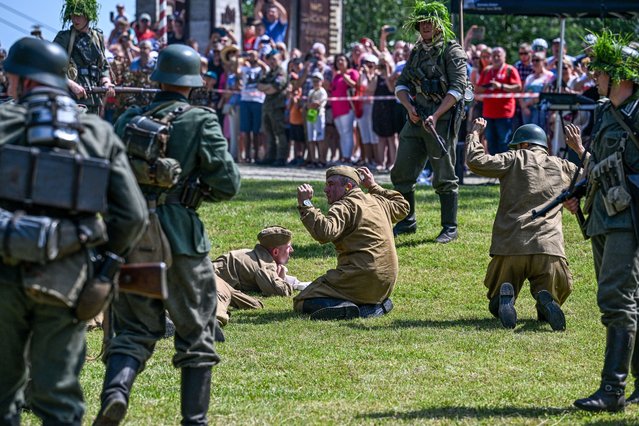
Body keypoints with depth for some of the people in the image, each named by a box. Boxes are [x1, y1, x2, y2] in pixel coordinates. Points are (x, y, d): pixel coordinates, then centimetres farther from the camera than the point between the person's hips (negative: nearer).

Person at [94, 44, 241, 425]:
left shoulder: (128, 120, 6)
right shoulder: (201, 122, -5)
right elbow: (228, 183, -8)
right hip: (180, 236, -3)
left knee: (134, 329, 10)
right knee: (196, 333, 10)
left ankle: (116, 388, -17)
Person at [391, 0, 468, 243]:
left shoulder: (452, 51, -6)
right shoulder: (417, 52, 15)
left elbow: (458, 88, -14)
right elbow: (401, 85, 16)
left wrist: (436, 116, -21)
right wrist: (410, 108, -5)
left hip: (442, 120, -7)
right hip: (417, 119, 7)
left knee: (444, 177, -3)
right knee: (401, 172, 7)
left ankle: (450, 228, 5)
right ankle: (407, 223, 19)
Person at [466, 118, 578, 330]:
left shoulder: (515, 160, 8)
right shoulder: (562, 167, 17)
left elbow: (476, 161, -1)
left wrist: (475, 134, 16)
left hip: (510, 248, -1)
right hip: (549, 249, 1)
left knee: (496, 306, 16)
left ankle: (505, 297, -21)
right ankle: (545, 300, -24)